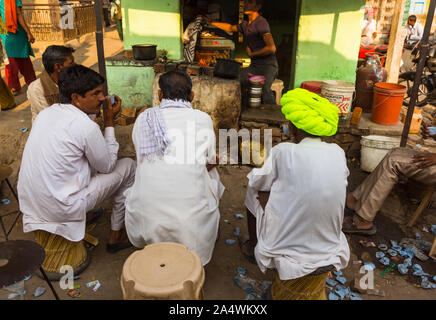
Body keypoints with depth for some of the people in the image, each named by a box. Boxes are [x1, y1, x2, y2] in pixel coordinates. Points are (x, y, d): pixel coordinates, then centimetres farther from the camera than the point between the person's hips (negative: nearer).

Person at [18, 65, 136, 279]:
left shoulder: (45, 113, 4)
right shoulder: (86, 126, -20)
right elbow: (107, 166, -5)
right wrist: (109, 123, -2)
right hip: (59, 210, -8)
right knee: (128, 167, 4)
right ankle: (116, 235, 19)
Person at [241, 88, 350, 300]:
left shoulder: (284, 151, -18)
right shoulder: (338, 153, -5)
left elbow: (256, 182, -2)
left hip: (286, 257, -4)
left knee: (254, 192, 16)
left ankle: (252, 247, 38)